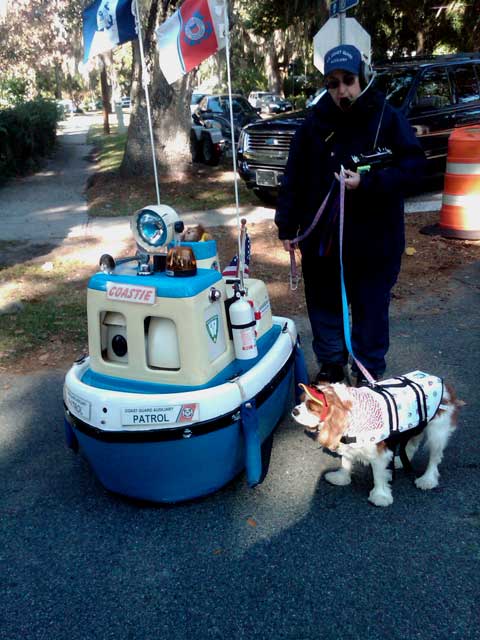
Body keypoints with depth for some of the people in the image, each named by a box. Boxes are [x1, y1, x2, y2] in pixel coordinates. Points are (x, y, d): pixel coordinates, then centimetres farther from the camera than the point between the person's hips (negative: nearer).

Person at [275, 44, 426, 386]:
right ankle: (331, 364, 32)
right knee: (323, 303, 13)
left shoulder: (388, 118, -6)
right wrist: (287, 224, 1)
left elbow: (414, 166, -8)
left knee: (371, 307, 8)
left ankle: (369, 373, 26)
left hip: (374, 238, -2)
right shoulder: (316, 121, 1)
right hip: (321, 237, 3)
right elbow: (294, 176, 3)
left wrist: (368, 182, -21)